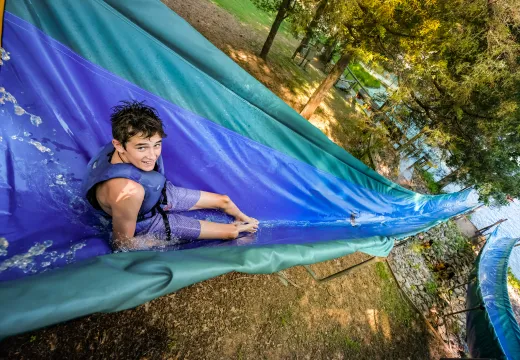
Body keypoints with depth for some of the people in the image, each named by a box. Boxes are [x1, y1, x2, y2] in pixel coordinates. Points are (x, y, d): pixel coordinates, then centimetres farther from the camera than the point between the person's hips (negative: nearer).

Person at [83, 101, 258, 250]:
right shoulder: (128, 191, -47)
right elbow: (123, 243, -29)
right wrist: (165, 243, -13)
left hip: (160, 193, 7)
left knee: (224, 201, 17)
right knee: (229, 233, 2)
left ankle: (243, 219, 53)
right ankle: (237, 229, 42)